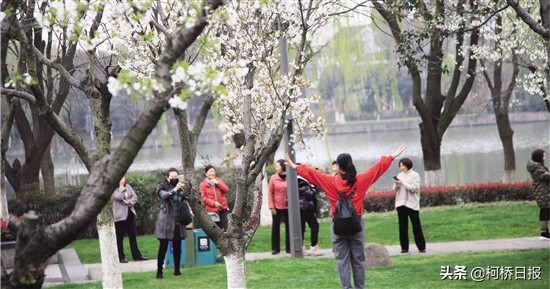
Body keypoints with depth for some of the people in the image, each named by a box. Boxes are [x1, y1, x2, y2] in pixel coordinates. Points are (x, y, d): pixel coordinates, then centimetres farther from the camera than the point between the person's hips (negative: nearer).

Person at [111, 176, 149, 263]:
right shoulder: (113, 189, -8)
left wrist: (129, 202, -11)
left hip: (130, 214, 6)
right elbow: (119, 197, -24)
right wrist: (121, 186, -13)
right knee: (119, 237, 0)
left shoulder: (127, 187, 11)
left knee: (132, 236, 9)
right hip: (119, 216, -6)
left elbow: (135, 197, 7)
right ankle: (121, 257, 5)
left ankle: (136, 255, 14)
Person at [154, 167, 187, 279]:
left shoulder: (180, 188, 10)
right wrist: (175, 189, -37)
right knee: (163, 247, -4)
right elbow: (164, 195, -24)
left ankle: (177, 270, 13)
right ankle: (159, 271, 0)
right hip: (166, 222, -4)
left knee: (177, 247, 5)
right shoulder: (163, 187, -2)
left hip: (178, 222, 4)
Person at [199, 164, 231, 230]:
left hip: (222, 209, 3)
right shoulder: (203, 185, 4)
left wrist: (217, 183, -8)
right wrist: (213, 203, -16)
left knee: (224, 229, -3)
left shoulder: (218, 181, 15)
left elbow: (226, 190, 3)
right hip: (212, 210, -3)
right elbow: (203, 197, -4)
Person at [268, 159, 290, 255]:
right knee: (275, 227, 5)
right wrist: (271, 206, -6)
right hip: (276, 207, 1)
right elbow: (270, 192, -1)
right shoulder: (273, 178, -3)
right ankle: (275, 248, 11)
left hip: (288, 206, 0)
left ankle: (289, 247, 13)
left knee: (288, 226, 6)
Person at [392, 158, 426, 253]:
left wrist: (403, 183, -18)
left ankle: (421, 247, 7)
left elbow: (414, 188, -13)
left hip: (412, 203, -4)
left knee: (416, 226, 0)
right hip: (401, 203, 4)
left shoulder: (415, 175, -4)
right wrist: (396, 184, -12)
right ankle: (404, 247, 8)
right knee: (403, 226, 4)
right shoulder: (399, 175, 9)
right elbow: (395, 189, 9)